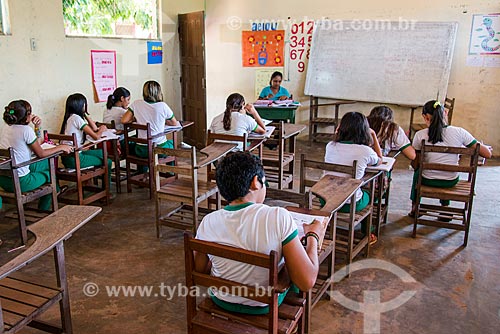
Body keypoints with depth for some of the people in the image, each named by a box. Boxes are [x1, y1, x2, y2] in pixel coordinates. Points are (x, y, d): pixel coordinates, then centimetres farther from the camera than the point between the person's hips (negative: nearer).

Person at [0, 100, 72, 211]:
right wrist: (61, 147, 3)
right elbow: (41, 154, -7)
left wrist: (38, 127, 6)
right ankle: (44, 209, 33)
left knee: (47, 163, 20)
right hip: (19, 182, -8)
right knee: (50, 174, 18)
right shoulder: (26, 130, -17)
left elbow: (38, 143, 16)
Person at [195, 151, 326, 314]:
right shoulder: (279, 217, -28)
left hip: (221, 301, 3)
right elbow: (307, 282, -26)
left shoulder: (208, 222, -18)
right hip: (265, 306, -3)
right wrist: (313, 236, -10)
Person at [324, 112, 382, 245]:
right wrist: (373, 135, 17)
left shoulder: (330, 146, -4)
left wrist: (337, 134, 18)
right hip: (350, 204, -4)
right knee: (369, 194, 30)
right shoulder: (365, 151, -13)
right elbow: (379, 160, 12)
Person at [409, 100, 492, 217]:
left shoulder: (420, 135, -15)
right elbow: (487, 154, -8)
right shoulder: (459, 132, -13)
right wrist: (486, 147, 15)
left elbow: (415, 165, -6)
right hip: (451, 182, 1)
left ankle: (415, 207, 41)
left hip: (427, 181, -1)